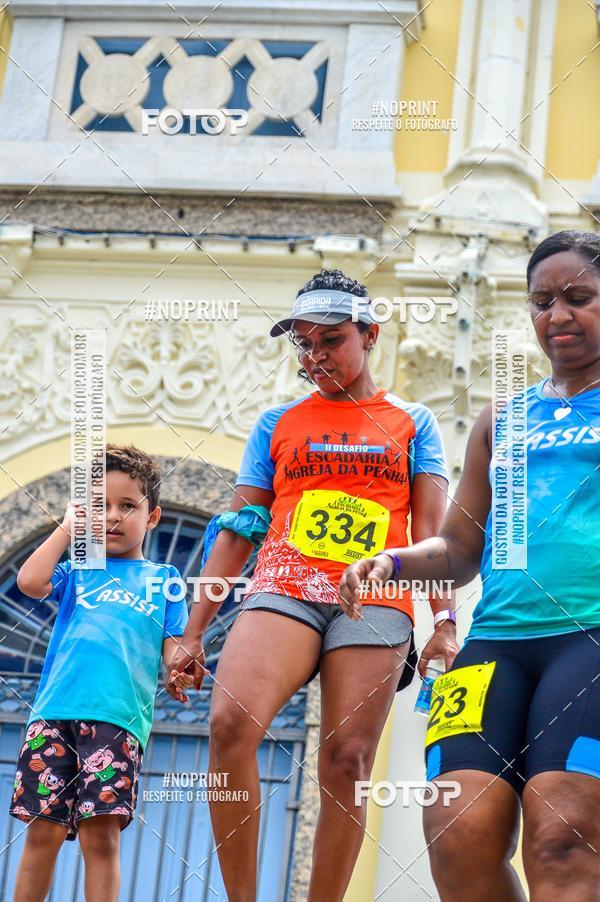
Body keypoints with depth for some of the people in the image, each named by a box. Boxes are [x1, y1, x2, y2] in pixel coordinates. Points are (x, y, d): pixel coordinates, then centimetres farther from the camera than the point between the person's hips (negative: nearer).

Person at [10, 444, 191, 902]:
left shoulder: (162, 579, 19)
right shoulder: (77, 571, 21)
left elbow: (173, 646, 11)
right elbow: (29, 581, 0)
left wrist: (180, 673, -12)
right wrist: (68, 528, 11)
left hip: (119, 718, -1)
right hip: (53, 714, 1)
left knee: (101, 834, -10)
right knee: (44, 832, -2)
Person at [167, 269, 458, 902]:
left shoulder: (412, 423, 18)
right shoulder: (277, 423, 20)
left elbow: (432, 534, 11)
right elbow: (234, 535, 17)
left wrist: (445, 624, -3)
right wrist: (193, 634, 11)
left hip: (374, 603, 0)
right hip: (283, 589, 0)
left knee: (346, 763, -11)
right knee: (231, 721, -26)